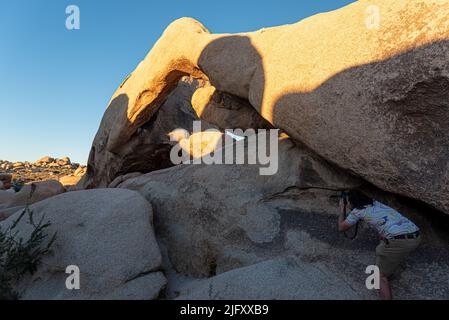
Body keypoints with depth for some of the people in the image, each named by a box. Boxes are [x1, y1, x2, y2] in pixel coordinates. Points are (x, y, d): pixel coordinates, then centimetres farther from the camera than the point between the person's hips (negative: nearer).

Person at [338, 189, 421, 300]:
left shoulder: (357, 211, 6)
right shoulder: (375, 203, 25)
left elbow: (341, 228, 19)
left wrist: (342, 208, 28)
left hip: (398, 241, -8)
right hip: (415, 237, 8)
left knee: (381, 275, 8)